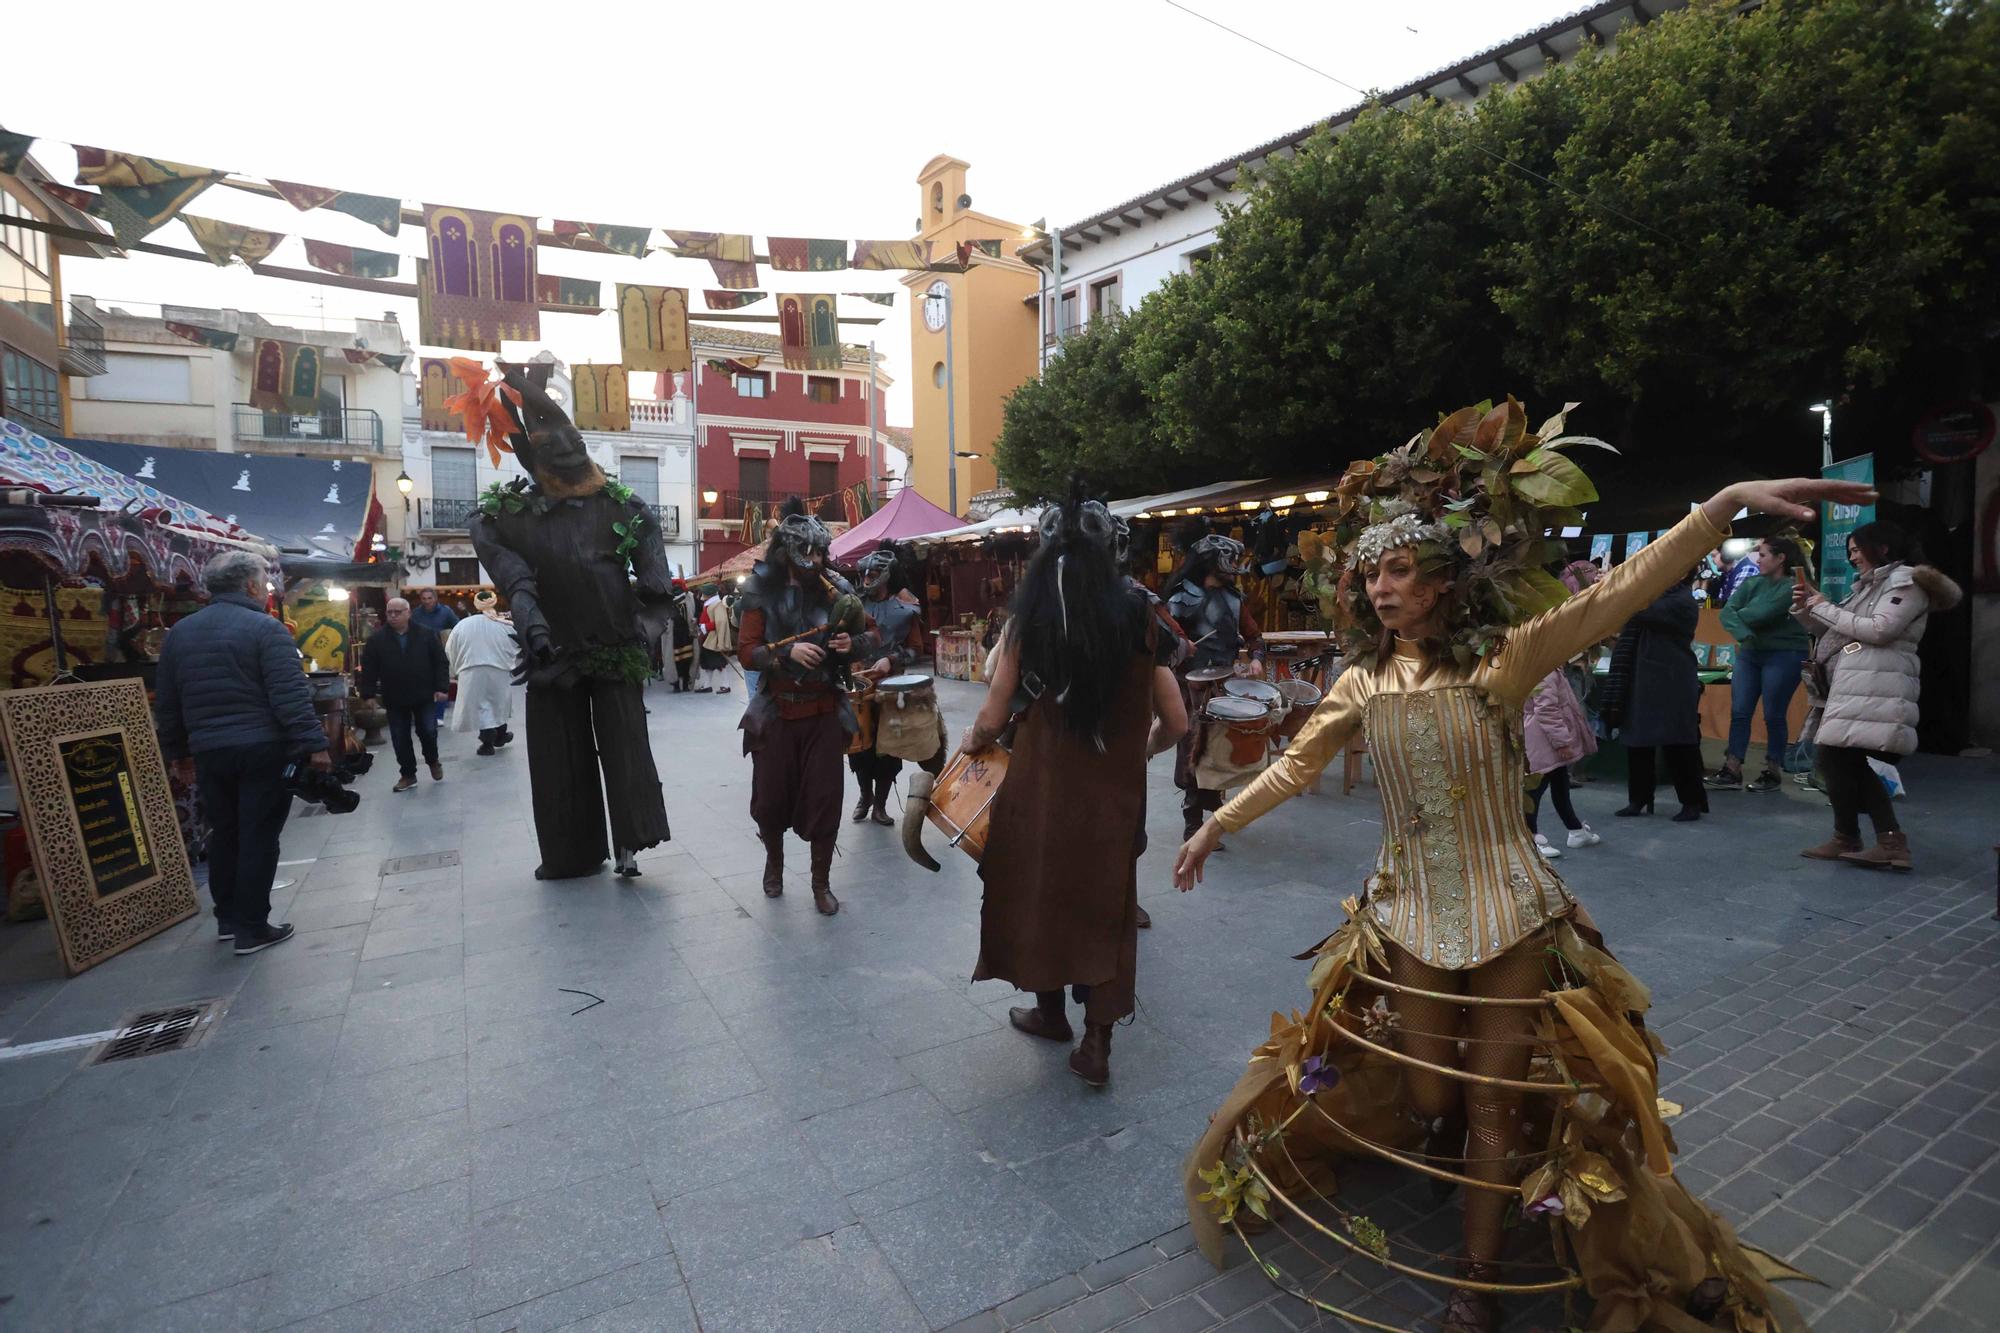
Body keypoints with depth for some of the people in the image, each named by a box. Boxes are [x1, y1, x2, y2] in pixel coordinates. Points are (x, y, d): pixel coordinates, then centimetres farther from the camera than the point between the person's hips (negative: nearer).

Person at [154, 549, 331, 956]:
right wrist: (315, 745, -17)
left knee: (224, 834, 18)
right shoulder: (264, 628, -11)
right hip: (263, 750, -6)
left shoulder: (179, 633, 12)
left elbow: (165, 703, 17)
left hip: (209, 752, 7)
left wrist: (177, 752, 25)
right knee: (258, 838, 0)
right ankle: (252, 929, 4)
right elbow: (291, 696, -19)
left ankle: (227, 918, 28)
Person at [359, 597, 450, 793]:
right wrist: (368, 694, -5)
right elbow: (368, 670, 0)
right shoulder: (376, 640, -2)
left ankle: (433, 762, 28)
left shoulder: (425, 635, -4)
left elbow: (440, 662, -2)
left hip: (424, 696, -1)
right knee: (400, 739, 7)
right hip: (394, 699, 2)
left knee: (428, 732, 0)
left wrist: (441, 688, -9)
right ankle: (408, 774, 20)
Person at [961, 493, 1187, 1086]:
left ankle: (1050, 1010, 38)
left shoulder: (1027, 622, -7)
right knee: (1104, 903, 15)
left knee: (1040, 890, 19)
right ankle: (1096, 1043, 18)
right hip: (1114, 793, 1)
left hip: (1041, 786, -1)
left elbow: (993, 719, -6)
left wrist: (972, 740, 16)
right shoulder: (1139, 620, -1)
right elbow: (1175, 723, 1)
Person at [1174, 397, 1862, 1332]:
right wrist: (1215, 825, 10)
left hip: (1509, 914, -2)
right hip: (1408, 913, 3)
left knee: (1493, 1102, 10)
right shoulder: (1363, 680, -2)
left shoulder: (1506, 656, -11)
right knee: (1427, 1095, 15)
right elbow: (1293, 767, 7)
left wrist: (1724, 504, -35)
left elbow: (1624, 589, -22)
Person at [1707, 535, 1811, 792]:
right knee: (1739, 712, 0)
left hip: (1783, 655, -5)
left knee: (1774, 715, 0)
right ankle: (1732, 770, 2)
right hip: (1748, 653, 5)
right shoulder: (1750, 583, 7)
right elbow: (1727, 612, -6)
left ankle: (1773, 772, 12)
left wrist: (1739, 615, 0)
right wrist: (1742, 635, -24)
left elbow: (1761, 614, -19)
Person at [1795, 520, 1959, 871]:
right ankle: (1891, 841, 3)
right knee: (1850, 762, 4)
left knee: (1835, 758, -8)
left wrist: (1825, 608, -6)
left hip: (1873, 686, -9)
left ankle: (1846, 839, 4)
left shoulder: (1906, 580, 0)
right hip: (1854, 685, 9)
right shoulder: (1869, 585, 27)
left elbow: (1878, 630, -13)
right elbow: (1835, 631, 25)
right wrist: (1806, 609, 9)